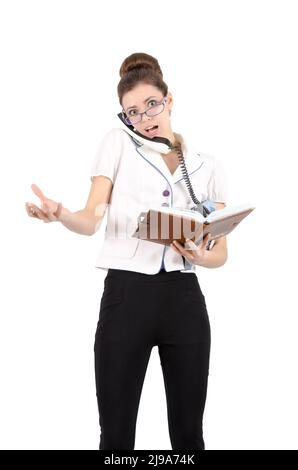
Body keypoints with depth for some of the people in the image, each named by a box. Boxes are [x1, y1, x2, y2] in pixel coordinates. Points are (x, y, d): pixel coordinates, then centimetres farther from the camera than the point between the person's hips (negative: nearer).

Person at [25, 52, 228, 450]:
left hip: (184, 299, 2)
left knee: (188, 433, 9)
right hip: (126, 295, -2)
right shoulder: (117, 143, 7)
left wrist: (202, 257, -15)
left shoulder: (208, 166, 11)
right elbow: (91, 221, -4)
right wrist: (60, 214, -26)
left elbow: (221, 251, 8)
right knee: (116, 433, 1)